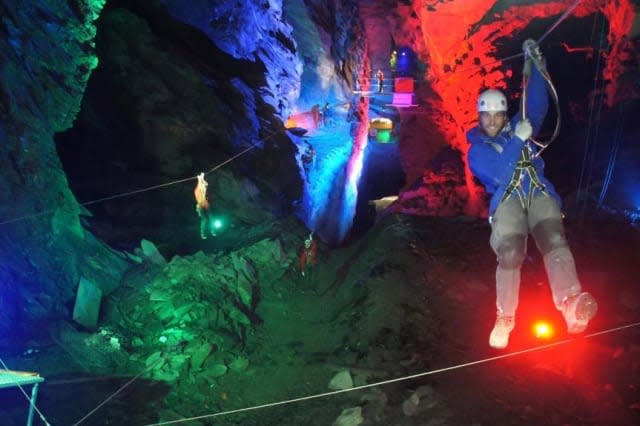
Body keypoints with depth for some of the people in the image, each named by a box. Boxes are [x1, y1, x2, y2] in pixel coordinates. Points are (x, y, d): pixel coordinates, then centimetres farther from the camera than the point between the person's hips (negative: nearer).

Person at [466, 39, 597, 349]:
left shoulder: (519, 126, 24)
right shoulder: (476, 149, 13)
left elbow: (537, 104, 12)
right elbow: (498, 172, -5)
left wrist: (535, 64, 4)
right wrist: (517, 140, -10)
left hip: (540, 194, 2)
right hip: (507, 201, -2)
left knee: (555, 240, -28)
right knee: (510, 253, -27)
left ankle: (571, 304, -50)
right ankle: (505, 318, -15)